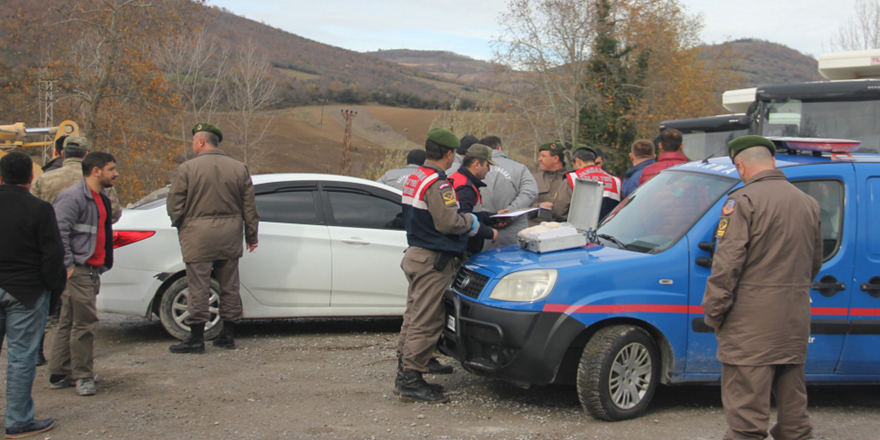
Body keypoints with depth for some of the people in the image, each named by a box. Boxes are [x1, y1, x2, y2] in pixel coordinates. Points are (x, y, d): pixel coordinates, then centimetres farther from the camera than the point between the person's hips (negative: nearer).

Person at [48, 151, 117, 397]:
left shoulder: (101, 199, 18)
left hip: (91, 270, 10)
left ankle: (60, 375, 21)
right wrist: (68, 266, -20)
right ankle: (83, 376, 0)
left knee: (68, 322, 14)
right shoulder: (74, 197, -13)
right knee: (85, 321, -8)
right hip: (77, 270, -10)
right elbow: (58, 232, -20)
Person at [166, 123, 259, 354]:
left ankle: (196, 338, 1)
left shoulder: (187, 168, -7)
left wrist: (179, 224, 14)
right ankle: (228, 335, 16)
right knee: (229, 285, 11)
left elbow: (174, 205, -6)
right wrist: (251, 235, 16)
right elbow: (249, 207, 8)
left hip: (198, 235, -4)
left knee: (198, 287, -1)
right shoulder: (238, 168, 6)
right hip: (229, 235, 4)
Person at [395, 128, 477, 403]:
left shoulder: (415, 178, 14)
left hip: (416, 255, 10)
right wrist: (471, 222, -5)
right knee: (426, 321, -6)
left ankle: (404, 376, 22)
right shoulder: (437, 184, -18)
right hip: (432, 260, -10)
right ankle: (411, 381, -3)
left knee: (414, 316, 15)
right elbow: (448, 222, -24)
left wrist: (465, 220, 16)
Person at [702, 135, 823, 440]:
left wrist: (714, 313, -7)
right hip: (796, 323, 7)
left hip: (752, 323, -7)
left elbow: (727, 263, -15)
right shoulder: (808, 203, 12)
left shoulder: (744, 200, -10)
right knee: (793, 411, 17)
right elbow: (815, 264, 20)